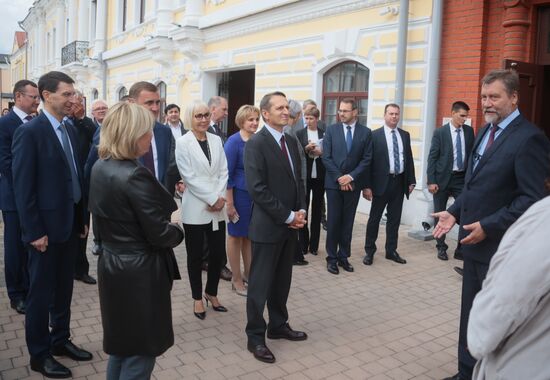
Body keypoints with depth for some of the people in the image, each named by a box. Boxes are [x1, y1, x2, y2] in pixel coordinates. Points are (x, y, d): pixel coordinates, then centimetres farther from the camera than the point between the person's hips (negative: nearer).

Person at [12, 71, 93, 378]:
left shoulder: (70, 130, 9)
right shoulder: (30, 132, -13)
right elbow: (23, 186, -15)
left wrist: (83, 217, 12)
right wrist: (34, 231, -16)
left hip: (71, 223, 7)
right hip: (47, 226, -7)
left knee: (64, 288, 17)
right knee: (41, 292, 7)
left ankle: (61, 339, 33)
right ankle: (39, 354, 22)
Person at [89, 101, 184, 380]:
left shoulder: (100, 167, 3)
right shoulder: (135, 175, -24)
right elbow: (159, 235, -23)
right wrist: (178, 231, -1)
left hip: (112, 265, 9)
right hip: (140, 273, -9)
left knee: (121, 345, 24)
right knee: (139, 351, 8)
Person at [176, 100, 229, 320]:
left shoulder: (216, 140, 8)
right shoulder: (183, 143, -6)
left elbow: (224, 171, 5)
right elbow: (189, 176, -12)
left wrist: (220, 198, -9)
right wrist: (211, 198, -14)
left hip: (217, 208, 4)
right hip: (195, 208, -4)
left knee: (218, 252, 8)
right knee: (195, 256, 7)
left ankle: (211, 292, 29)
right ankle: (198, 298, 24)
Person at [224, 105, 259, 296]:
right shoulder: (234, 141, -13)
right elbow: (227, 174, -14)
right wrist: (229, 203, -16)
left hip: (257, 194, 5)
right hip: (239, 194, -5)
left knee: (250, 236, 15)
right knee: (236, 236, 8)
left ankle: (249, 275, 29)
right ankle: (237, 279, 20)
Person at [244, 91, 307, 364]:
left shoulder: (291, 141, 11)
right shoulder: (256, 143, -13)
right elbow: (257, 189, -20)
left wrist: (301, 210, -1)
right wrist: (288, 216, -16)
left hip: (290, 225, 7)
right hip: (268, 226, -7)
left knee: (282, 281, 17)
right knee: (260, 283, 4)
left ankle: (278, 326, 33)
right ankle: (255, 337, 17)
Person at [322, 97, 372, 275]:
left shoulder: (366, 132, 3)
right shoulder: (331, 130, 2)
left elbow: (367, 159, 0)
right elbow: (326, 157, -3)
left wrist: (351, 177, -11)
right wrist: (339, 177, -11)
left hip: (353, 184, 1)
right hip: (334, 183, -1)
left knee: (348, 222, 8)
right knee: (333, 222, 1)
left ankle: (343, 257, 18)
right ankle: (332, 258, 11)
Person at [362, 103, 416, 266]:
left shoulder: (405, 135, 10)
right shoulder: (375, 135, -5)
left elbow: (409, 158, 12)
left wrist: (411, 181, 7)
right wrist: (367, 185, -13)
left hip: (399, 182, 5)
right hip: (382, 182, -4)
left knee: (394, 219, 11)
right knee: (374, 218, 5)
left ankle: (391, 251, 22)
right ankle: (369, 251, 17)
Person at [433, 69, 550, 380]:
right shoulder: (485, 131, 12)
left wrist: (488, 226, -21)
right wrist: (455, 212, 3)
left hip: (500, 245, -8)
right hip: (476, 241, 8)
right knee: (471, 314, 17)